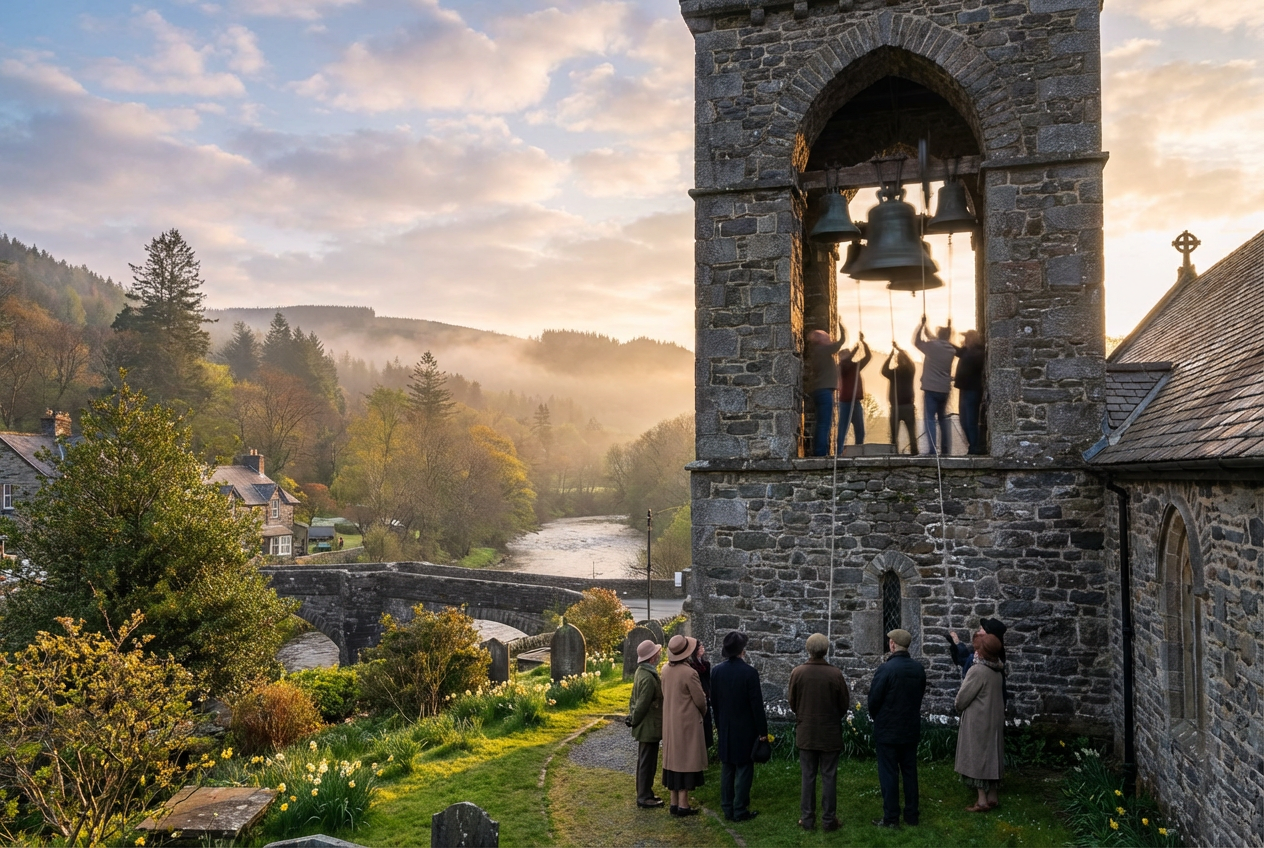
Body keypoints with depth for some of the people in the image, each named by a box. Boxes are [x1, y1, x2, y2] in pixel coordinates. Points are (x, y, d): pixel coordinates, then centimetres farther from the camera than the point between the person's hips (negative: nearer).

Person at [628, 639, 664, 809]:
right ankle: (644, 798, 10)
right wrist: (634, 721, -10)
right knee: (647, 763, 1)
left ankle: (645, 793, 29)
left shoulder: (642, 671, 8)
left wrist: (632, 717, 15)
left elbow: (636, 698, 15)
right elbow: (642, 704, -24)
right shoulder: (648, 677, -26)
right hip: (649, 727, -10)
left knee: (645, 762, 19)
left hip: (646, 726, 10)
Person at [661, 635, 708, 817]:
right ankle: (683, 805, 5)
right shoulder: (689, 673, -21)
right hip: (687, 722, -6)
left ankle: (674, 802, 20)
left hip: (670, 722, 7)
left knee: (674, 759, 13)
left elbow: (665, 694, 7)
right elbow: (700, 700, -12)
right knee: (686, 760, 1)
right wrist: (703, 712, 8)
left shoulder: (666, 670, -2)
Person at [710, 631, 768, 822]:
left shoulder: (716, 671, -2)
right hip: (745, 729, -5)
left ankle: (727, 808, 19)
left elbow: (713, 702, 6)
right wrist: (763, 731, -4)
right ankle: (740, 810, 8)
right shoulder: (749, 673, -17)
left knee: (726, 769, 12)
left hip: (724, 729, 5)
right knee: (744, 770, 4)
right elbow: (757, 705, -14)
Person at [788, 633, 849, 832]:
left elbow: (792, 703, -1)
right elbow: (844, 705, -3)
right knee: (829, 777, 8)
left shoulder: (797, 672, -11)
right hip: (830, 733, -1)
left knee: (807, 776, 10)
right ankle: (828, 820, 13)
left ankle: (807, 819, 15)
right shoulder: (835, 674, -14)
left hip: (806, 732, 1)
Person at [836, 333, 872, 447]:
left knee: (860, 431, 7)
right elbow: (846, 360, -21)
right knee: (843, 430, -8)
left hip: (856, 402, 6)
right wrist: (857, 347, -17)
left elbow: (868, 356, 11)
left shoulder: (855, 366, 14)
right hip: (845, 402, -6)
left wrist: (863, 342, 2)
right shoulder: (841, 367, -1)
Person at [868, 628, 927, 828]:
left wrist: (876, 717, 5)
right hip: (911, 729, 5)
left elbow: (874, 699, -14)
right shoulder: (919, 668, -2)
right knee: (910, 772, 14)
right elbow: (920, 694, 6)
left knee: (889, 774, 3)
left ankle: (891, 817, 8)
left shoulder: (886, 669, -20)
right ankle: (911, 815, 21)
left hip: (888, 730, -5)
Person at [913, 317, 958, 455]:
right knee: (943, 419, 15)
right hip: (944, 389, 5)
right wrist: (925, 328, 26)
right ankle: (946, 449, 13)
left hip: (931, 388, -5)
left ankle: (933, 450, -13)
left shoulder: (932, 346, -10)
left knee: (930, 419, -5)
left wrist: (921, 324, 13)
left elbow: (916, 341, 5)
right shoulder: (951, 349, 7)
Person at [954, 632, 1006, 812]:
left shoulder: (977, 670, -22)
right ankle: (992, 797, 21)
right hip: (993, 718, 8)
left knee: (978, 758, 0)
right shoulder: (996, 670, 3)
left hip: (978, 721, -8)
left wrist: (957, 705, 6)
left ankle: (982, 801, 3)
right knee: (991, 756, 14)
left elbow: (963, 697, -16)